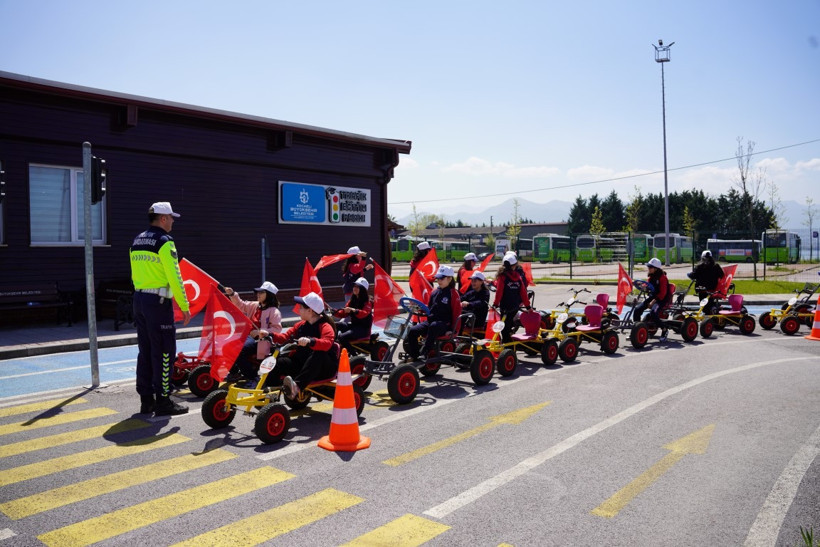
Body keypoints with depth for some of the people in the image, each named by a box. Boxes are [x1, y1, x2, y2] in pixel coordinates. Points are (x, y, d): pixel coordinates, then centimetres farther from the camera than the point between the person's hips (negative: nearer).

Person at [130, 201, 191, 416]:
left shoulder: (137, 241, 15)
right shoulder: (164, 241, -12)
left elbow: (134, 275, 18)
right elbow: (174, 277, -16)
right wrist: (184, 306, -13)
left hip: (139, 299, 9)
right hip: (158, 301, -9)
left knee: (145, 350, 13)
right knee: (164, 352, -2)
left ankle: (146, 400, 19)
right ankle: (163, 401, 2)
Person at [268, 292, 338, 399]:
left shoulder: (325, 327, -11)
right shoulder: (301, 325, 12)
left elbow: (326, 344, -30)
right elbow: (286, 337, 13)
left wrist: (310, 341, -48)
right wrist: (270, 335, -3)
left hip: (325, 368, -7)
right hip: (303, 363, 7)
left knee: (318, 355, -40)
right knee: (280, 362, -15)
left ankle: (297, 386, -54)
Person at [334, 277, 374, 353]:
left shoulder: (367, 301, -8)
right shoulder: (352, 300, 14)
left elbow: (364, 313, -27)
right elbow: (344, 313, 11)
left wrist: (353, 310, -43)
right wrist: (334, 312, -7)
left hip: (363, 328, -8)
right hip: (353, 324, 8)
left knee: (342, 337, -27)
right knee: (335, 326, -12)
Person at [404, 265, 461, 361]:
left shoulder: (453, 293, -2)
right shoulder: (434, 292, 16)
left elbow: (457, 312, -5)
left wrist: (452, 328, -9)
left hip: (444, 324, -6)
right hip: (430, 320, 6)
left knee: (433, 327, -40)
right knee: (412, 331, -17)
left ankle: (423, 354, -34)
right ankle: (413, 356, -8)